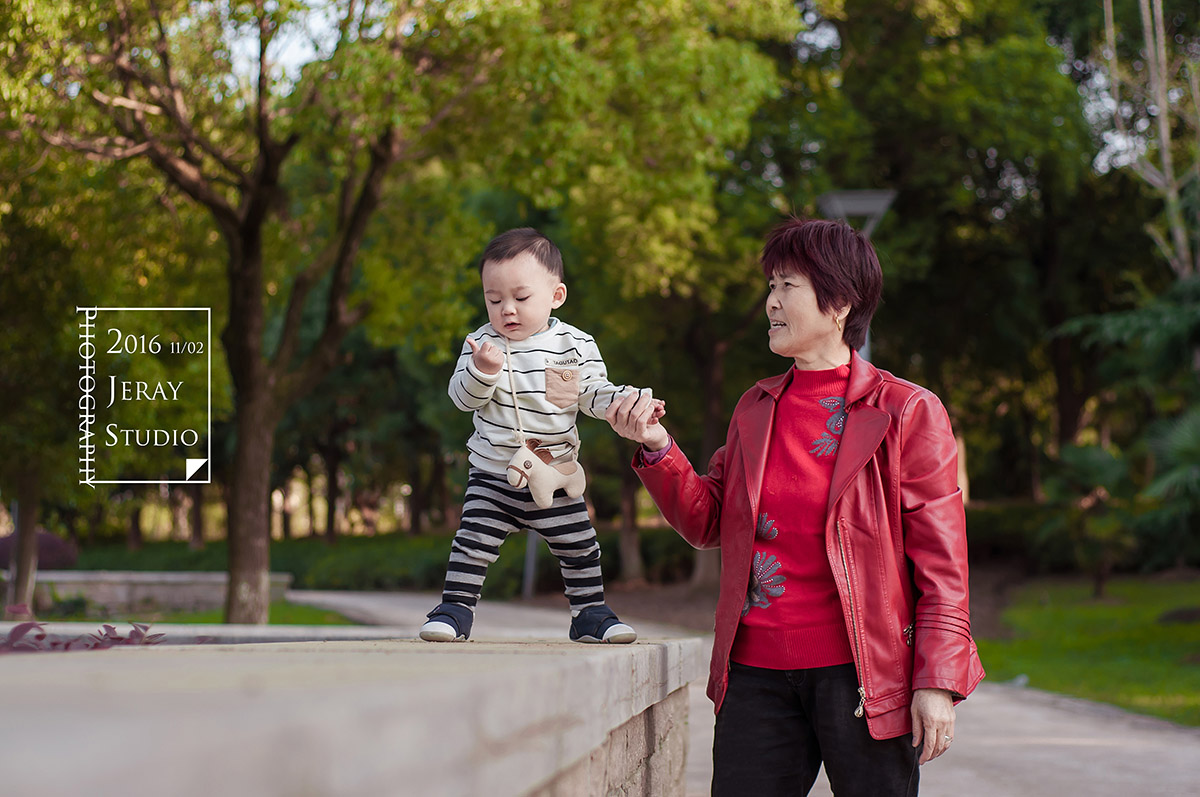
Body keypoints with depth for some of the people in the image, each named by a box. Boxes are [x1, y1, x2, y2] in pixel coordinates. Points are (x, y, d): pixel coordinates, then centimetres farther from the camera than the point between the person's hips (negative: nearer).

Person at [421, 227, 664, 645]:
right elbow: (462, 398, -9)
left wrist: (631, 400, -15)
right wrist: (482, 371, -29)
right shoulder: (482, 343, -5)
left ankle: (590, 612, 19)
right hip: (493, 474, -1)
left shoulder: (575, 345, -4)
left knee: (579, 547, 5)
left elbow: (593, 393, 2)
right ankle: (456, 608, 6)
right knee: (473, 542, -6)